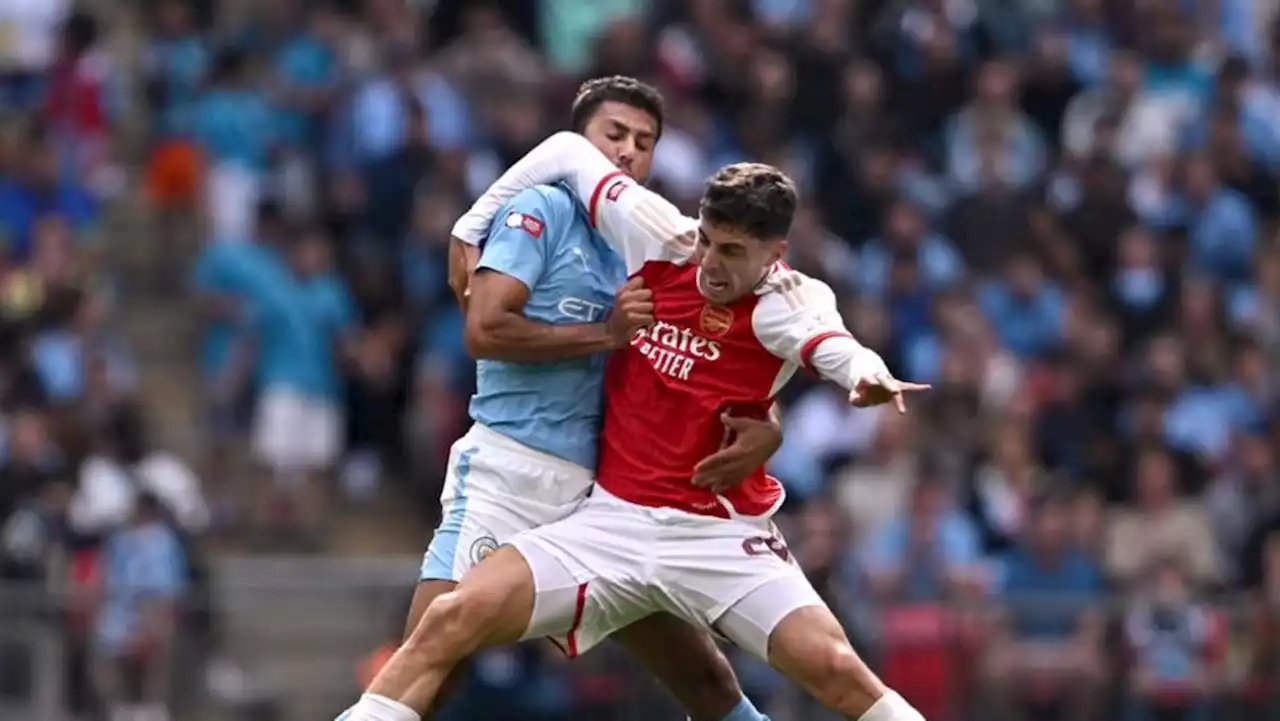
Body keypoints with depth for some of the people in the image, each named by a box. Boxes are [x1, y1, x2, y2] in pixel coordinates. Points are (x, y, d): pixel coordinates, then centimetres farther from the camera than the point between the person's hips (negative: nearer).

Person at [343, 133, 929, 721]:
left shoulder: (789, 303, -14)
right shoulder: (665, 244, -5)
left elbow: (835, 349, -38)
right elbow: (568, 151, 7)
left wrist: (867, 374, -60)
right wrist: (469, 232, 8)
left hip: (722, 538, -3)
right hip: (612, 522, 3)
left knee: (833, 667, -21)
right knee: (452, 619, -14)